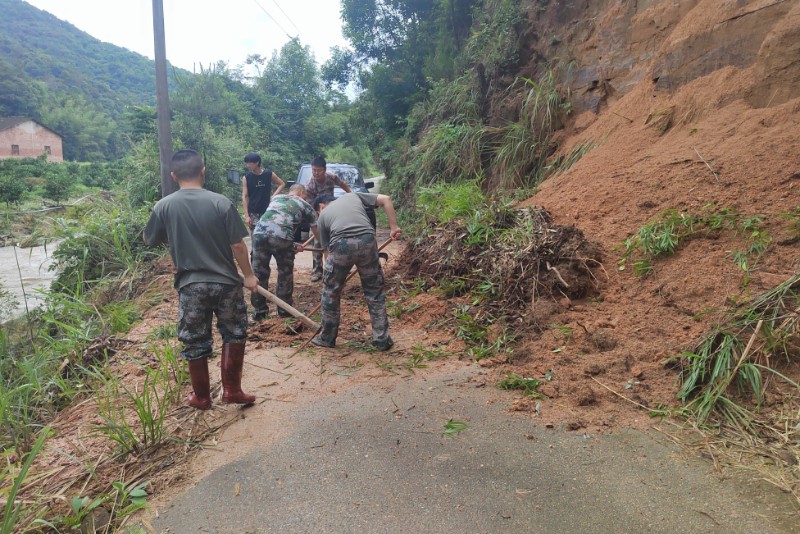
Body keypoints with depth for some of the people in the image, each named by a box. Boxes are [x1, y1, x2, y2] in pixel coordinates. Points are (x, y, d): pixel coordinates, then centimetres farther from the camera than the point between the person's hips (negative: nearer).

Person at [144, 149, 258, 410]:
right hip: (226, 282, -1)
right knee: (234, 334, 18)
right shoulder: (220, 202, -10)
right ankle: (232, 390, 20)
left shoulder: (163, 207, -4)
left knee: (195, 343, 15)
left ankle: (202, 397, 28)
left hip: (190, 285, 1)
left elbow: (149, 240, 11)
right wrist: (248, 275, 4)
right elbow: (237, 245, -9)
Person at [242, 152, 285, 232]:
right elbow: (244, 197, -4)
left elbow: (282, 184, 11)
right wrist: (246, 215, -11)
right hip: (253, 213, 0)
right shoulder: (246, 177, -2)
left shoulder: (269, 174, -2)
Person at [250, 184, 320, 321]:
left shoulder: (276, 197, 33)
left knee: (259, 273, 16)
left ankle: (259, 310, 26)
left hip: (259, 232, 4)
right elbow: (317, 233, 29)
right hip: (280, 236, -3)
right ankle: (284, 310, 26)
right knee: (285, 273, 16)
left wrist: (292, 244, 34)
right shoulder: (305, 206, 22)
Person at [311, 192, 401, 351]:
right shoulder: (353, 196, 32)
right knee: (375, 291, 15)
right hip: (367, 240, 1)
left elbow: (327, 248, 28)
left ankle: (327, 338, 31)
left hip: (341, 244, -1)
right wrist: (393, 227, 19)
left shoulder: (323, 215, 28)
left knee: (330, 291, 19)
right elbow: (385, 199, 20)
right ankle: (382, 340, 18)